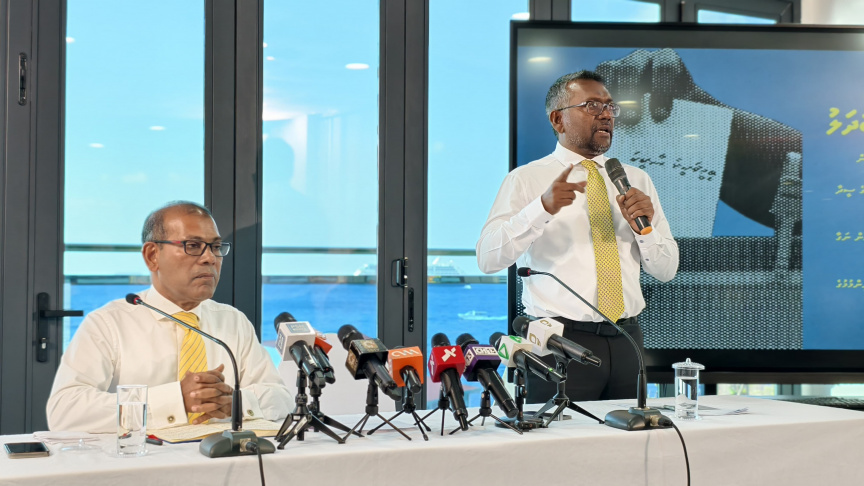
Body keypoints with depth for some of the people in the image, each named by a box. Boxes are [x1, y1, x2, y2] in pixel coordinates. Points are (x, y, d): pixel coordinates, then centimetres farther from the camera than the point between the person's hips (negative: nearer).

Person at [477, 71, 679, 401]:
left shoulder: (636, 180, 14)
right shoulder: (526, 179, 0)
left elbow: (666, 270, 10)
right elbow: (488, 258, -14)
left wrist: (644, 226, -10)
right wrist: (543, 207, -27)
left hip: (626, 340, 4)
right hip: (560, 340, -4)